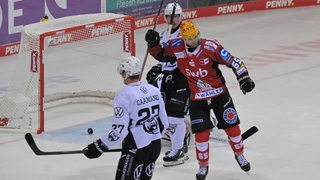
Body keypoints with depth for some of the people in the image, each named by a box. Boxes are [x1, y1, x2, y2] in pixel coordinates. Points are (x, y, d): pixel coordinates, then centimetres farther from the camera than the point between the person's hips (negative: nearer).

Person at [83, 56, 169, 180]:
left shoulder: (123, 96, -17)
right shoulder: (154, 90, 4)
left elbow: (119, 131, -20)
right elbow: (164, 123, 10)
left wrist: (99, 146, -12)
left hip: (136, 150, -7)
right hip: (156, 147, 7)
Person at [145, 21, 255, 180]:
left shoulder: (210, 46, -19)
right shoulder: (177, 48, -10)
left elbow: (232, 61, -18)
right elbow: (160, 54, 7)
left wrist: (244, 78, -27)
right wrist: (153, 44, -12)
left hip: (219, 94, -1)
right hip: (197, 99, 1)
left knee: (232, 127, 6)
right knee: (201, 134, -3)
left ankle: (239, 154, 34)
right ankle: (203, 166, 18)